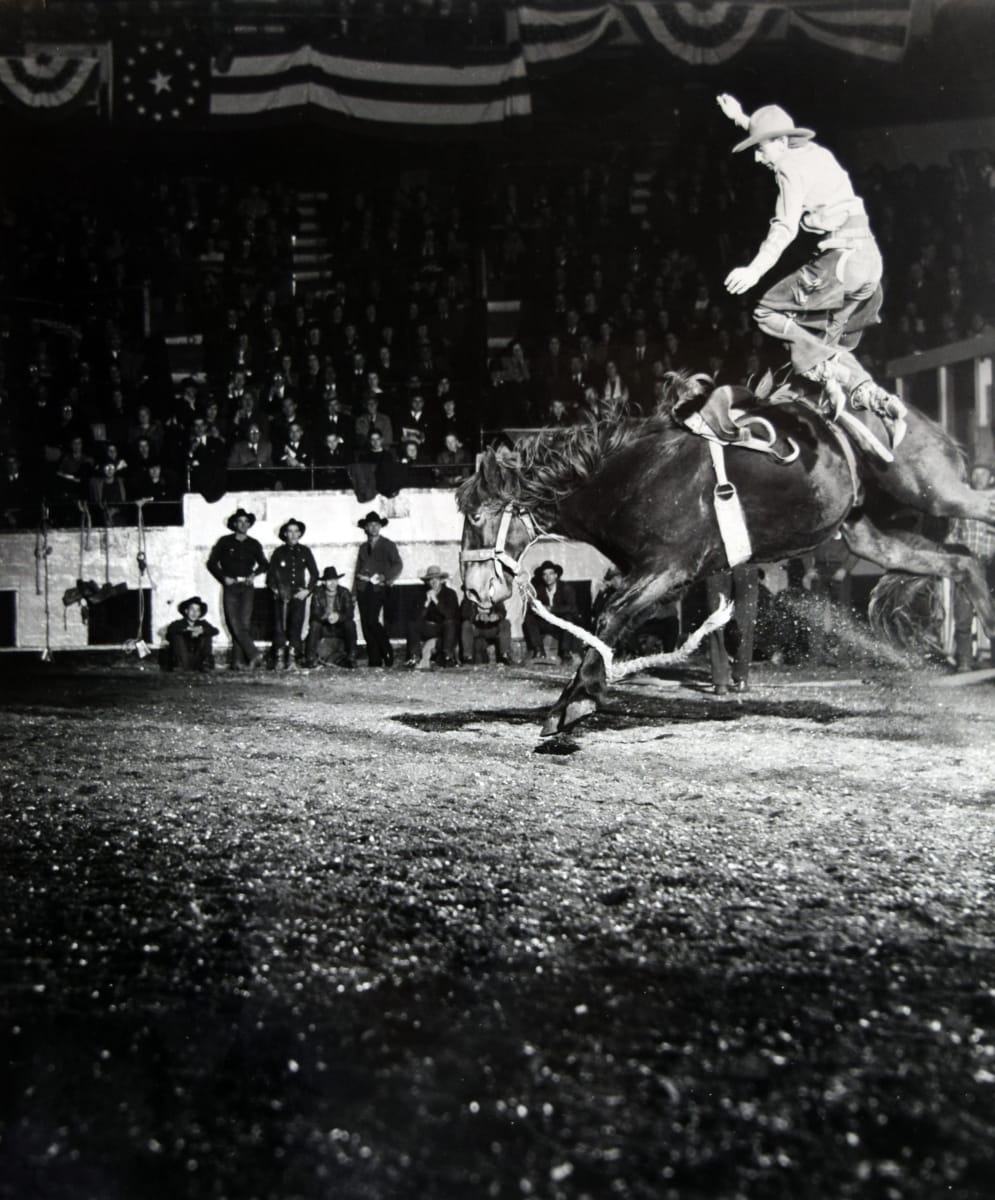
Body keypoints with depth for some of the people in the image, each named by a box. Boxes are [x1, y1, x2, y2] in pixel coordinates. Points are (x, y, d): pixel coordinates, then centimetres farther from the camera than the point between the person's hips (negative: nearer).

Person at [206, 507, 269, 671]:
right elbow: (212, 563, 8)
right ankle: (253, 655, -13)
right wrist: (223, 578, -4)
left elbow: (264, 564, 22)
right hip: (230, 587, -1)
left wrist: (254, 574, 4)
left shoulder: (253, 544, 11)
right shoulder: (225, 542, 5)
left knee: (245, 624, -6)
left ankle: (239, 661, -4)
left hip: (246, 587, 1)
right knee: (235, 624, -12)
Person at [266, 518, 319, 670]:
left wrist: (307, 590, 1)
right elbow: (270, 575, 10)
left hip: (299, 594, 0)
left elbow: (314, 574, 13)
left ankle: (292, 657, -12)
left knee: (296, 624, -10)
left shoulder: (305, 551, 11)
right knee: (280, 625, -8)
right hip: (282, 595, 0)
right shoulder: (280, 552, 9)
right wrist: (276, 590, -4)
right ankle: (279, 657, -6)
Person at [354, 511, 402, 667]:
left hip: (378, 588, -5)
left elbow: (398, 564, -3)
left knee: (372, 622, -19)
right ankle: (374, 661, 1)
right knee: (366, 625, -2)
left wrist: (385, 578, -15)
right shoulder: (363, 547, 21)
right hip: (363, 588, 5)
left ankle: (387, 654, -6)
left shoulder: (387, 545, 6)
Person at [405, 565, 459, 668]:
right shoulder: (425, 594, -2)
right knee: (412, 624, -18)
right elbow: (417, 618, -12)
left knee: (449, 622, -36)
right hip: (431, 627, 4)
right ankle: (415, 657, -22)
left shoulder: (450, 593, -10)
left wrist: (435, 600, -29)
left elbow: (449, 615, -26)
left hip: (448, 629, -4)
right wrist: (427, 602, -24)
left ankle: (448, 656, -33)